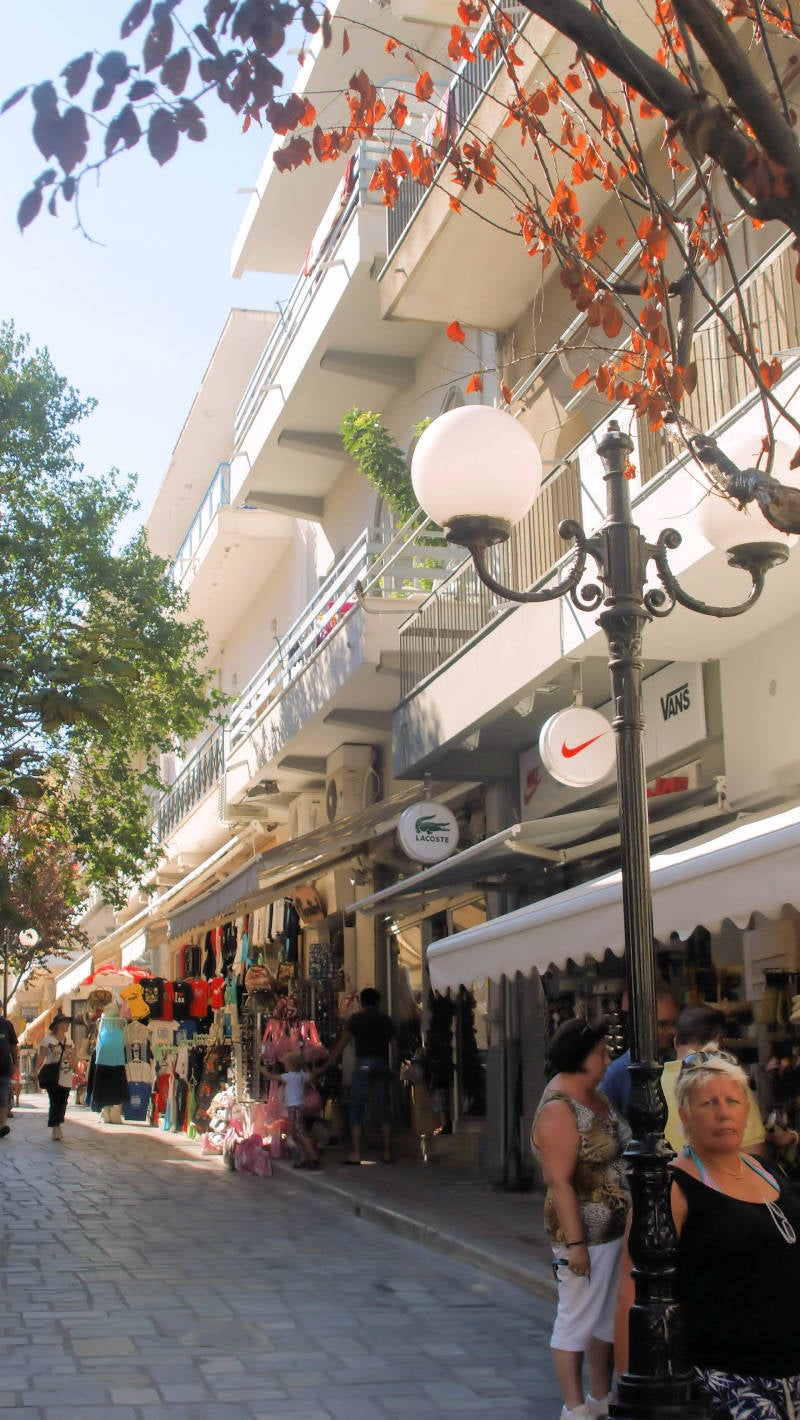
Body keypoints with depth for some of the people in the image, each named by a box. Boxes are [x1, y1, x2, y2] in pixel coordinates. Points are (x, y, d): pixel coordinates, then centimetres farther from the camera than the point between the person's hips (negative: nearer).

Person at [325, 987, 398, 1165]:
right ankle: (388, 1153, 9)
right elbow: (394, 1047, 10)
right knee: (384, 1110, 9)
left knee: (356, 1110, 0)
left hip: (363, 1064, -3)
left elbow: (341, 1043, -1)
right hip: (382, 1065, 3)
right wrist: (393, 1068, 17)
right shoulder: (386, 1020, 13)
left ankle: (355, 1153, -6)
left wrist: (327, 1065, 1)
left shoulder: (356, 1019, 4)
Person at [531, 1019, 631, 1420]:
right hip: (585, 1233, -9)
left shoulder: (594, 1096, 8)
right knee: (577, 1321, 3)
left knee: (608, 1316, 18)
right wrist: (575, 1244, -23)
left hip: (616, 1229, 9)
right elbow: (560, 1183, -22)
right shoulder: (558, 1110, -20)